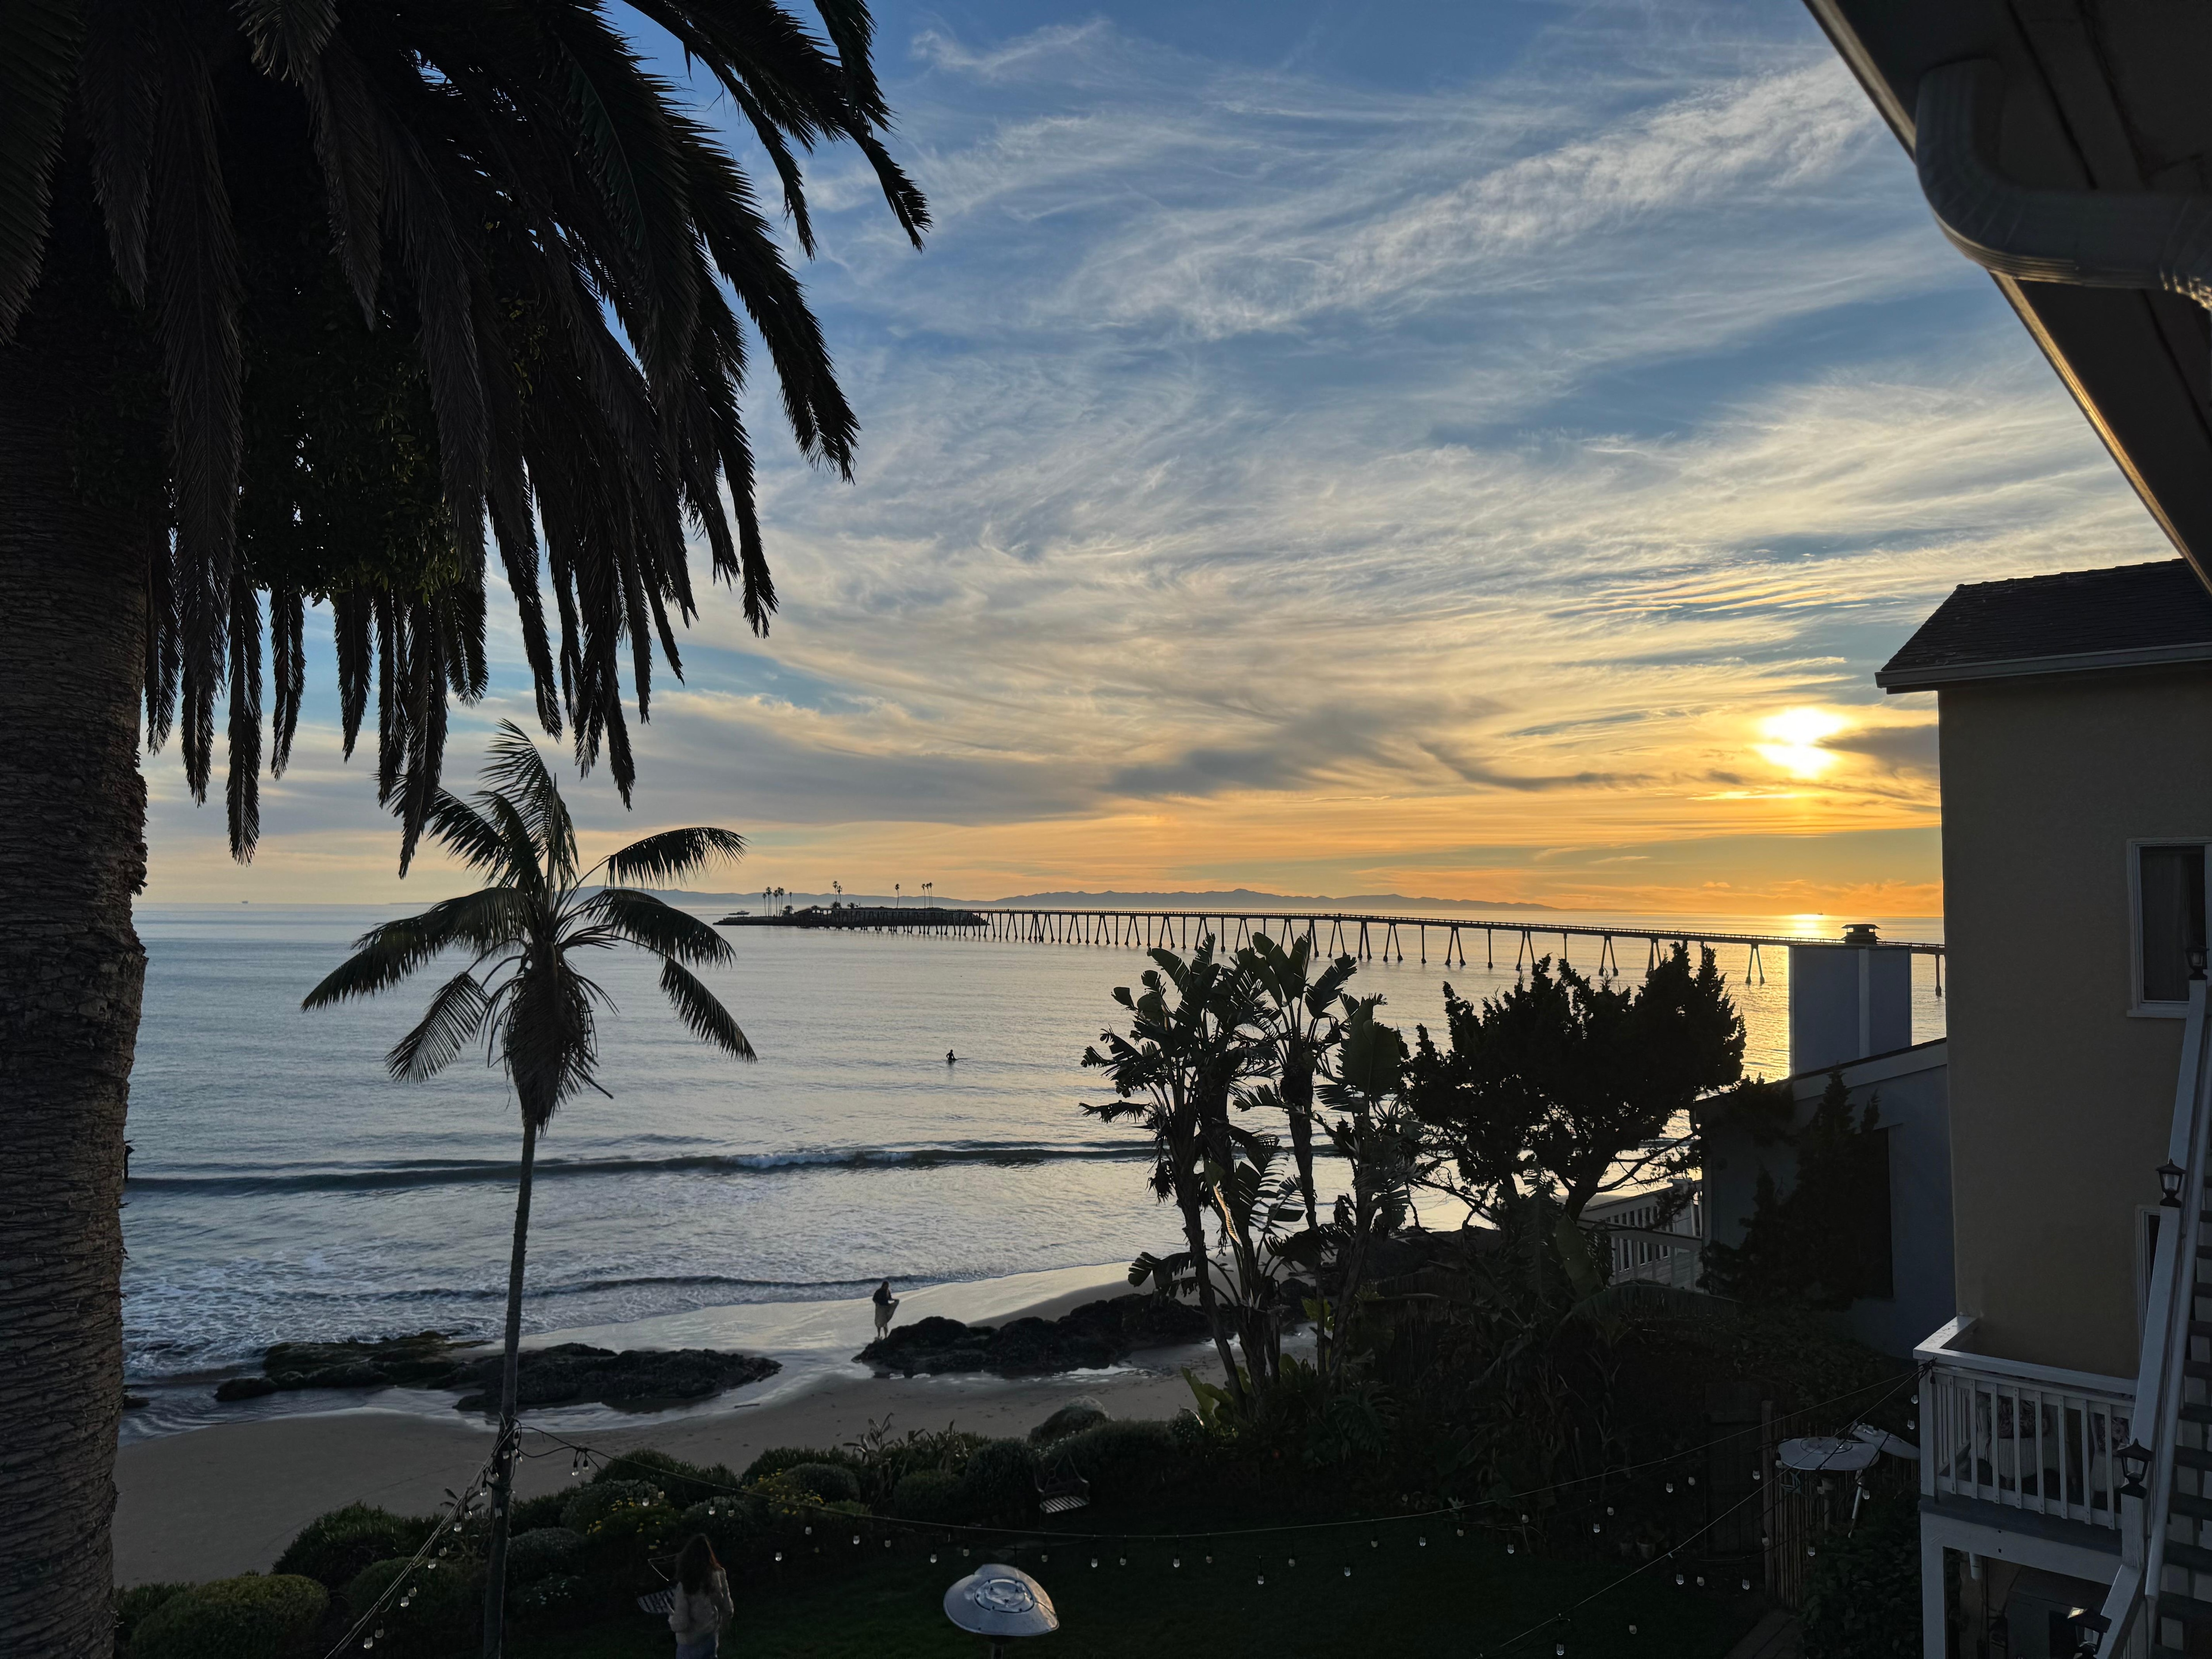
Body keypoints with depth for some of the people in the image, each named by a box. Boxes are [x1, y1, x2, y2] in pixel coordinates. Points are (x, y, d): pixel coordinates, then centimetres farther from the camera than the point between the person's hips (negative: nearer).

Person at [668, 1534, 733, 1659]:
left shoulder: (685, 1586, -27)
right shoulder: (719, 1576, -12)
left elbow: (681, 1624, -24)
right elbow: (728, 1609, -2)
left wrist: (671, 1616, -3)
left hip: (691, 1644, -5)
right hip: (712, 1638, 5)